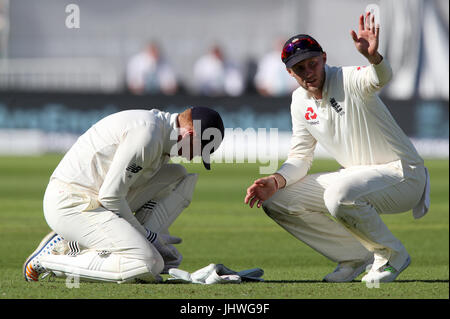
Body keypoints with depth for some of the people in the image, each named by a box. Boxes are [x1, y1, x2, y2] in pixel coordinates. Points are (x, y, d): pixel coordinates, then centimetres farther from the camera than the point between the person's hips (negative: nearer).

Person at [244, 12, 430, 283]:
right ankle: (356, 256, 8)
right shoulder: (300, 101, 4)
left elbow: (381, 78, -43)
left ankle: (392, 255, -10)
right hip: (357, 177, 8)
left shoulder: (348, 80, -19)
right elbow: (300, 158, 9)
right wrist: (276, 181, -11)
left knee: (339, 197, -37)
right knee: (276, 201, 1)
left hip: (404, 173, -8)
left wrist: (374, 57, -66)